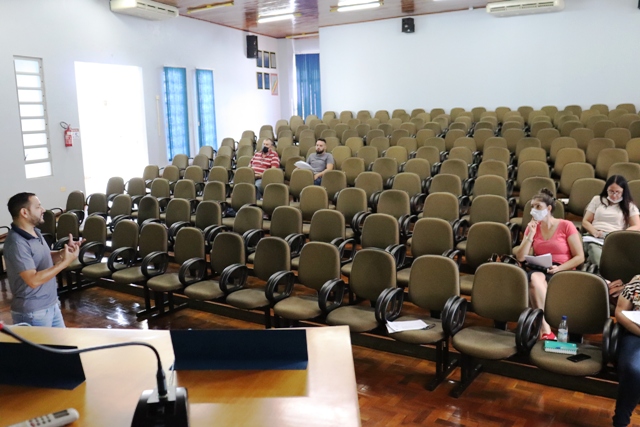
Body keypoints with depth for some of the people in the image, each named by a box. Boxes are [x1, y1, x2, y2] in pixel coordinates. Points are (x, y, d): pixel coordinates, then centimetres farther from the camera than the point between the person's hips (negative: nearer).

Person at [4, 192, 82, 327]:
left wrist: (64, 252, -4)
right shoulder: (16, 244, -24)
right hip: (32, 312, -9)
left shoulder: (35, 232, 5)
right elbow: (33, 280, -28)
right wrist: (65, 262, -26)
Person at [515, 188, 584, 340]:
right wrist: (530, 235, -6)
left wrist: (559, 268, -16)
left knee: (535, 280, -36)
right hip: (539, 270, 3)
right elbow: (520, 257, 3)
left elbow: (580, 257, -2)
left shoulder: (566, 226, 0)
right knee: (534, 277, -36)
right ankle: (545, 329, -43)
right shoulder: (532, 227, 12)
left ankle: (543, 330, -36)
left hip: (563, 272, -3)